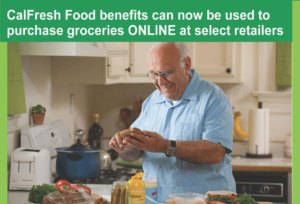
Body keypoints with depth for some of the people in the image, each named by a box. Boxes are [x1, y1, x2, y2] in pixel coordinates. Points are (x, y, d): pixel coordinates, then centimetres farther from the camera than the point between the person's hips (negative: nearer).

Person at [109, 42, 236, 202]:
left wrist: (167, 147, -23)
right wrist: (125, 146, -6)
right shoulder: (151, 101, 13)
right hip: (155, 198, 5)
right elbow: (133, 154, 15)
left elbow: (215, 153, -17)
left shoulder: (212, 97, -5)